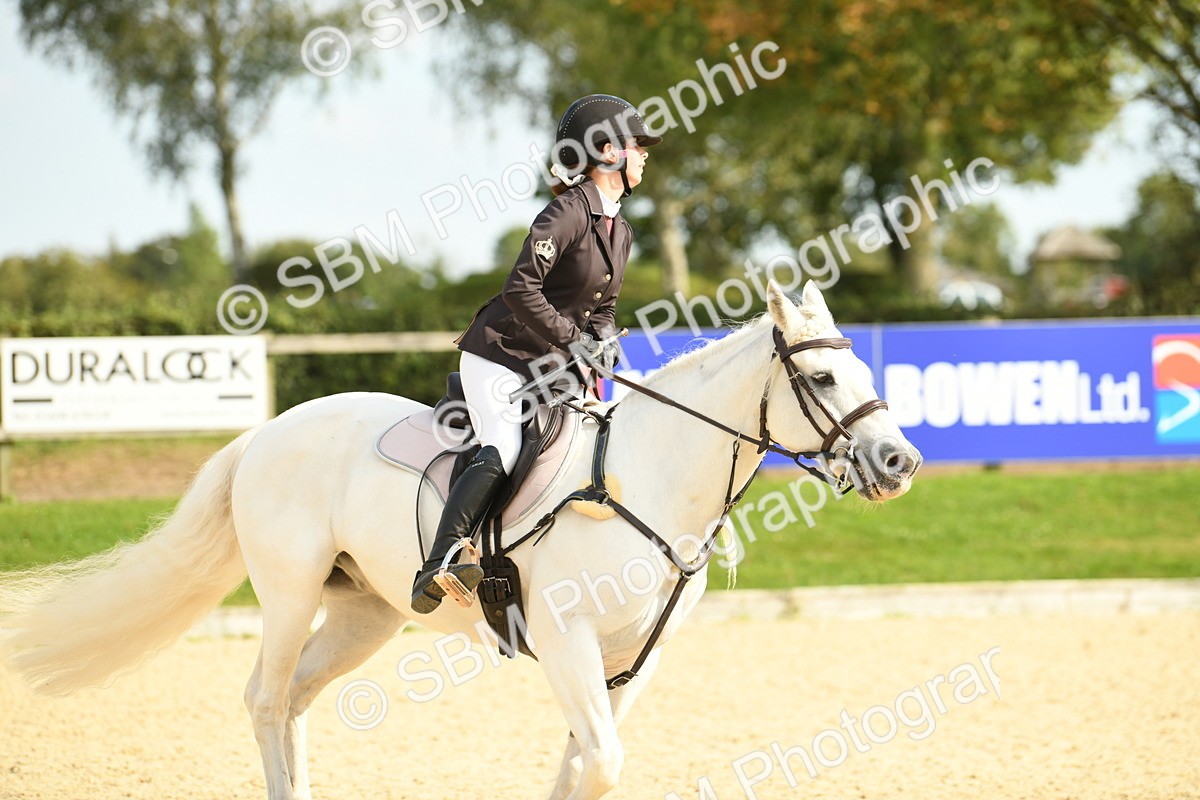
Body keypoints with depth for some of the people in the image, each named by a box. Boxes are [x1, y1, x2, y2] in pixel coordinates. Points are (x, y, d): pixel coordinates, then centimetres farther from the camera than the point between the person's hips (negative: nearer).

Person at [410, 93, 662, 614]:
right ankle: (438, 566, -35)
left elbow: (603, 306, 19)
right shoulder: (568, 212, -15)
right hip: (500, 356, -9)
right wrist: (571, 339, -21)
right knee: (502, 453, -28)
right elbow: (522, 289, -23)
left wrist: (602, 345, -2)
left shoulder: (620, 231, 13)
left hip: (550, 368, 9)